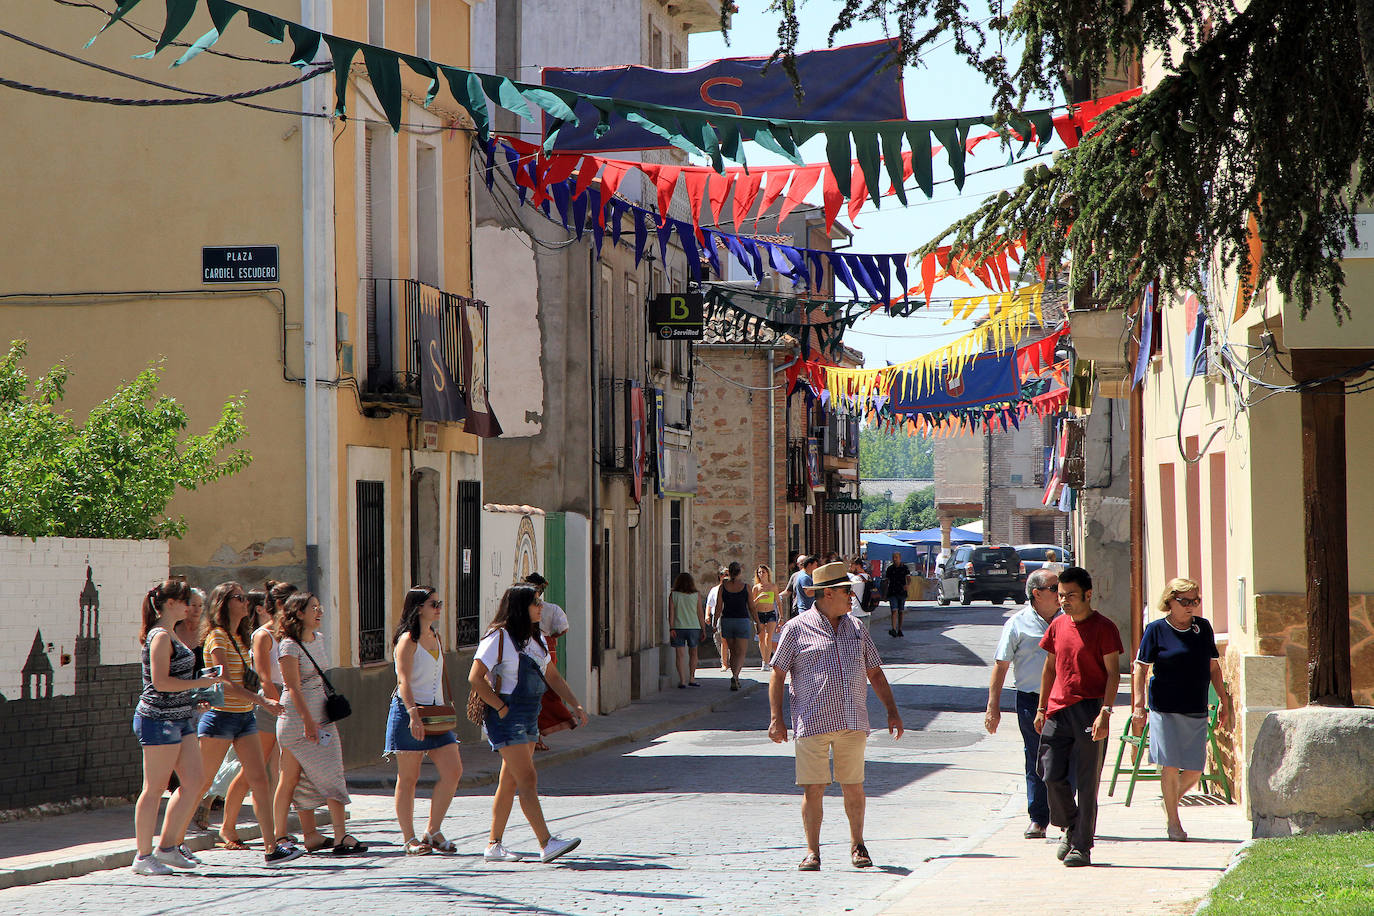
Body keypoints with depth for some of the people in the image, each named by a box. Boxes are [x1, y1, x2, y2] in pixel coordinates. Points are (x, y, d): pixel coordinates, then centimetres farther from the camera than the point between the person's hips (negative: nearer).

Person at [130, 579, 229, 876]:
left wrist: (196, 697, 19)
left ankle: (169, 846, 13)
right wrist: (200, 683, -15)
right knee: (155, 788, -5)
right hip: (159, 718, -10)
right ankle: (144, 856, 1)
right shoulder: (160, 637, -14)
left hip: (180, 718, 10)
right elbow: (161, 682, -22)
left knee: (194, 781, 7)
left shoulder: (170, 636, 17)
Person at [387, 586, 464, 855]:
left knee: (453, 770, -4)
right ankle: (409, 839, 5)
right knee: (408, 777, -1)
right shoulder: (407, 640, -9)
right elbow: (403, 680, -19)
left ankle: (433, 832, 5)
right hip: (408, 711, -7)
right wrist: (413, 713, -30)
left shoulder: (436, 638, 15)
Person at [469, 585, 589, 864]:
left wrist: (575, 704, 10)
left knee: (510, 782, 9)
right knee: (528, 779, -14)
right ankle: (547, 844, -19)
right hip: (505, 718, -9)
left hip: (528, 719, 9)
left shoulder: (536, 640, 14)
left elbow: (552, 676, 22)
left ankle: (494, 845, 15)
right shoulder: (499, 638, -11)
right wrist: (502, 709, -17)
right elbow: (475, 678, -15)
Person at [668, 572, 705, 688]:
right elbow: (700, 614, 2)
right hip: (694, 627, 1)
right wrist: (703, 629, 7)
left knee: (680, 655, 1)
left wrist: (671, 628, -6)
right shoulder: (696, 596, 2)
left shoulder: (673, 595, 1)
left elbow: (671, 613, -5)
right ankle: (691, 678, 17)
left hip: (678, 628, -1)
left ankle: (682, 681, -6)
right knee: (693, 653, 17)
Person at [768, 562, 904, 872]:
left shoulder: (857, 629, 15)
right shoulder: (797, 628, 2)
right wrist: (776, 718, -5)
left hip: (852, 722, 3)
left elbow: (875, 673, 21)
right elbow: (777, 674, 2)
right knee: (813, 788, -4)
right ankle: (812, 851, 5)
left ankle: (857, 845, 21)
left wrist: (892, 711, 16)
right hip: (812, 722, -3)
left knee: (853, 786, 6)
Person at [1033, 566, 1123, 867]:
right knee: (1052, 776, -1)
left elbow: (1113, 673, -6)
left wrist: (1105, 712, -16)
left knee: (1087, 781, -2)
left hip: (1089, 711, -5)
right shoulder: (1057, 626, 12)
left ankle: (1082, 846, 4)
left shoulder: (1103, 628, -4)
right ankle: (1070, 828, 24)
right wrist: (1041, 708, 16)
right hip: (1058, 711, 5)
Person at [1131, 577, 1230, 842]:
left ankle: (1173, 799, 30)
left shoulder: (1202, 627, 10)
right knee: (1171, 765, -4)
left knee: (1195, 770, 1)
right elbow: (1140, 668, -2)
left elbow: (1213, 666, 18)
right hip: (1165, 710, -4)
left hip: (1196, 710, 4)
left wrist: (1223, 701, 15)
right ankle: (1173, 822, 8)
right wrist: (1138, 705, -10)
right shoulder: (1156, 630, -2)